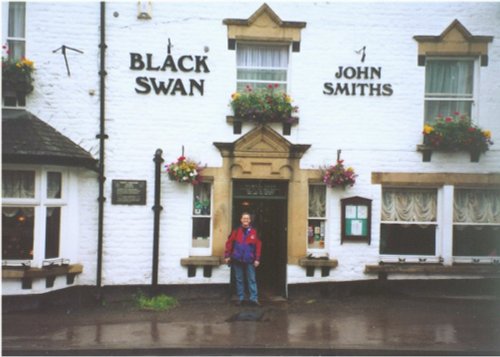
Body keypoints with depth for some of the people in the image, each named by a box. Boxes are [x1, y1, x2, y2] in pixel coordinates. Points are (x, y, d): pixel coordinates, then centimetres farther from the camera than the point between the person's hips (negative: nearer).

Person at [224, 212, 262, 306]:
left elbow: (258, 246, 0)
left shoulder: (254, 232, 1)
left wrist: (257, 259, -4)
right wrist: (227, 256, -2)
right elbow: (229, 243, 2)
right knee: (239, 279, 9)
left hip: (249, 260, -1)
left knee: (252, 280, 0)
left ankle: (254, 298, 5)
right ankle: (240, 298, 18)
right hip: (237, 260, 1)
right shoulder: (236, 231, 2)